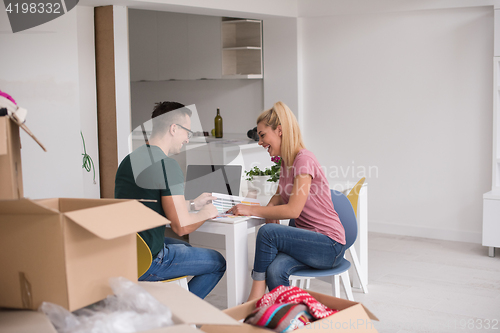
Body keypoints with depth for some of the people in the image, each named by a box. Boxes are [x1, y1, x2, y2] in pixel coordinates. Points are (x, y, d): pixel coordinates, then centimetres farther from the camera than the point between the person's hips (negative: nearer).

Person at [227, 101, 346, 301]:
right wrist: (270, 209, -1)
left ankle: (256, 297, -16)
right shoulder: (286, 162, 12)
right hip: (309, 239, 7)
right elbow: (280, 196, 23)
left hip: (330, 246, -7)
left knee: (268, 232, -27)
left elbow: (293, 210, -22)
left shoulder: (303, 160, -16)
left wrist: (251, 210, -17)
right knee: (275, 271, -25)